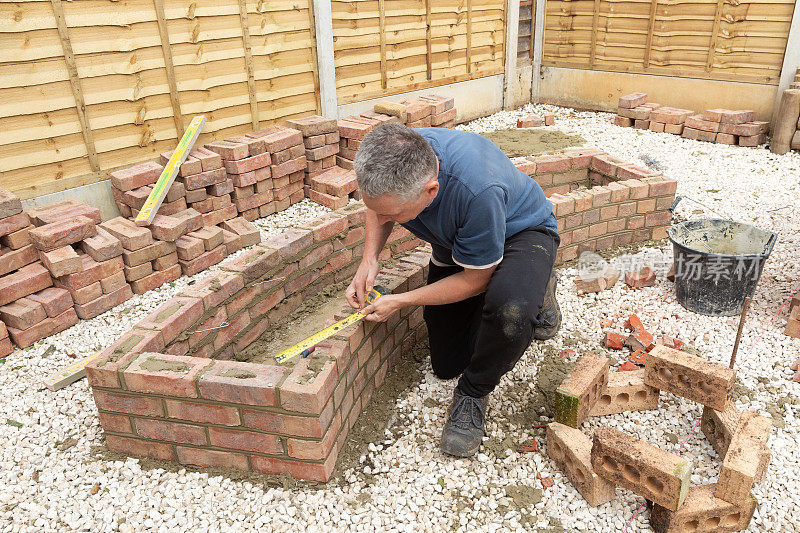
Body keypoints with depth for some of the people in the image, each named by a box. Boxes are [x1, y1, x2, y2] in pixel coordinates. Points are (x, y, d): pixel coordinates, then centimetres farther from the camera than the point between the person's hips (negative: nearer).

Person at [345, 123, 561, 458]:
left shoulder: (477, 188, -44)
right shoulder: (391, 163, -27)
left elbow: (476, 279, -27)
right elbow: (377, 208, 0)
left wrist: (401, 301, -22)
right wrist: (369, 260, -17)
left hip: (522, 232, -5)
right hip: (455, 244, 6)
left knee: (510, 308, -42)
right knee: (446, 366, 13)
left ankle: (474, 392, -10)